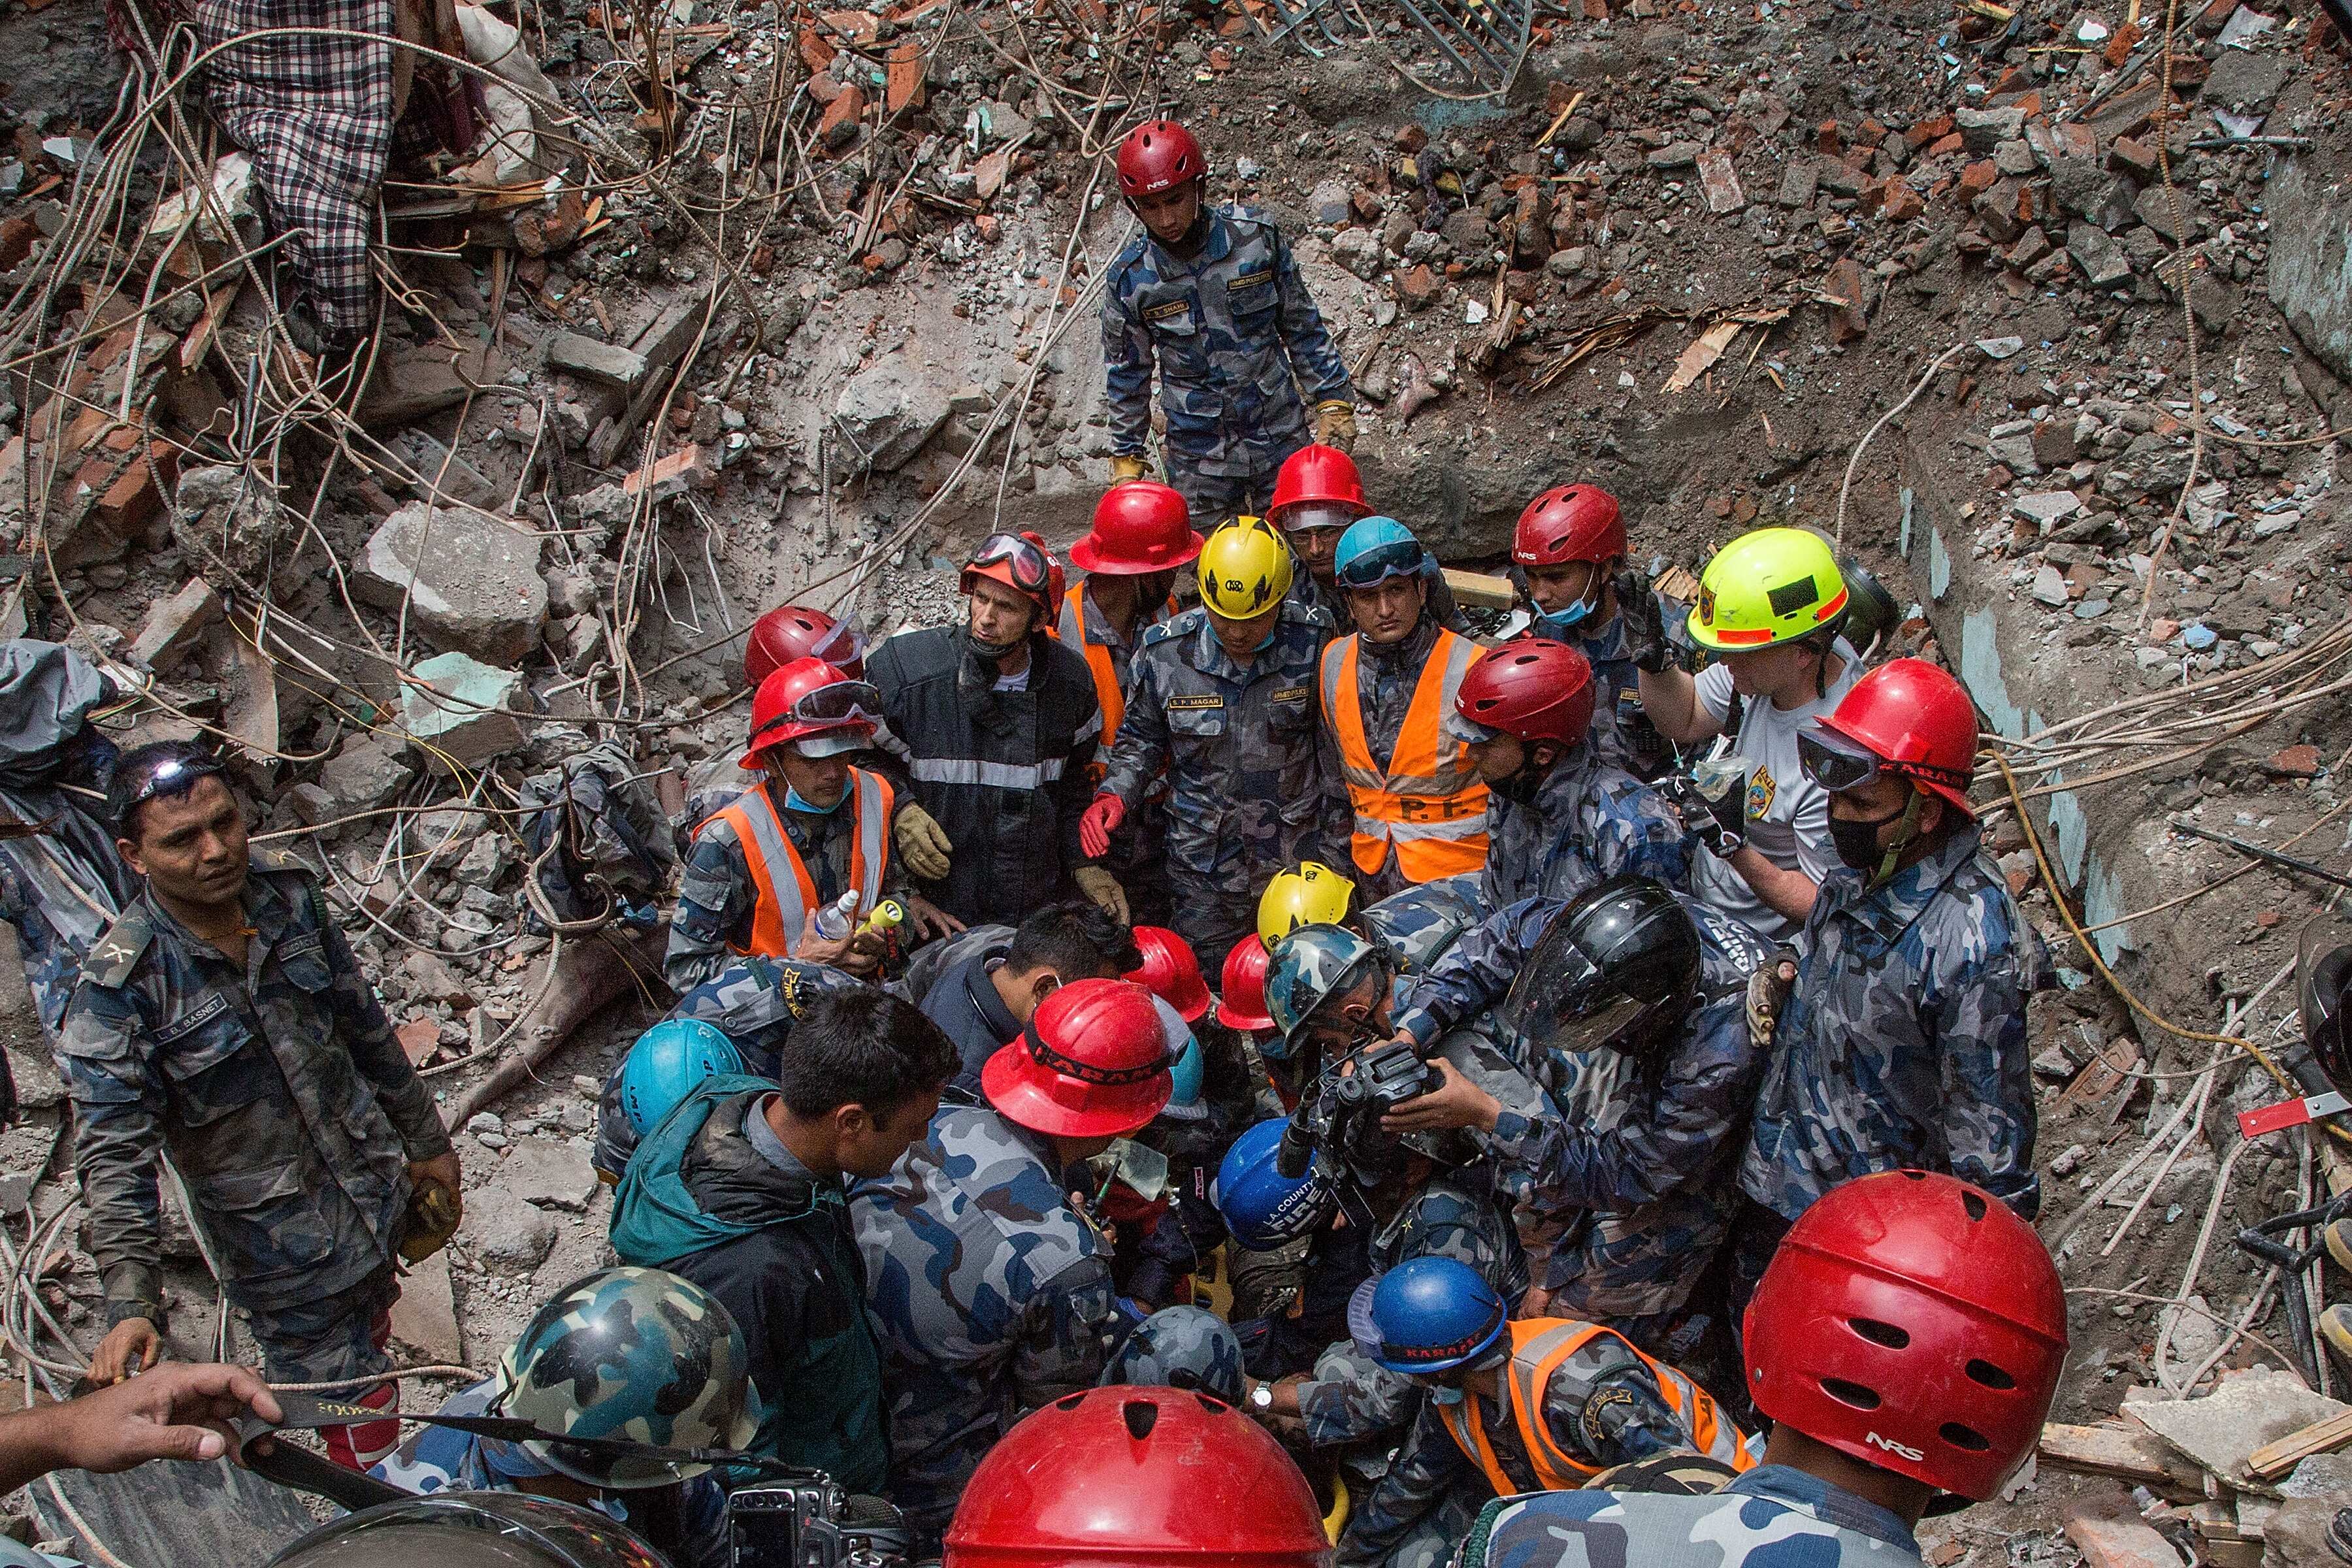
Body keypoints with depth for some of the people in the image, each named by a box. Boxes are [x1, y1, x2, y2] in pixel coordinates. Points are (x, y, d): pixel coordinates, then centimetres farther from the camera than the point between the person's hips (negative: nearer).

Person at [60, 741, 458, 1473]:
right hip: (281, 1247, -5)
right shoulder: (118, 993, -23)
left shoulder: (288, 891, -8)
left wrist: (424, 1141, 12)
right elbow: (114, 1158, -24)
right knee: (357, 1413, 6)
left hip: (378, 1186, 6)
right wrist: (132, 1306, -36)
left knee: (372, 1335, 29)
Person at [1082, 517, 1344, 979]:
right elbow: (1142, 738, 5)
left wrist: (1337, 837, 7)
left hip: (1297, 862, 0)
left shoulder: (1310, 645, -11)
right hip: (1202, 868, 0)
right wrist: (1114, 795, -13)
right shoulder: (1164, 652, -11)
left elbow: (1330, 741, 4)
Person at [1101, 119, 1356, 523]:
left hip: (1280, 437, 1)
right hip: (1198, 455, 0)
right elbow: (1127, 374, 6)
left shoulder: (1257, 237, -7)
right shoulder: (1130, 277, -7)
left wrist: (1333, 401, 5)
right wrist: (1126, 458, 9)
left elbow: (1302, 326, 5)